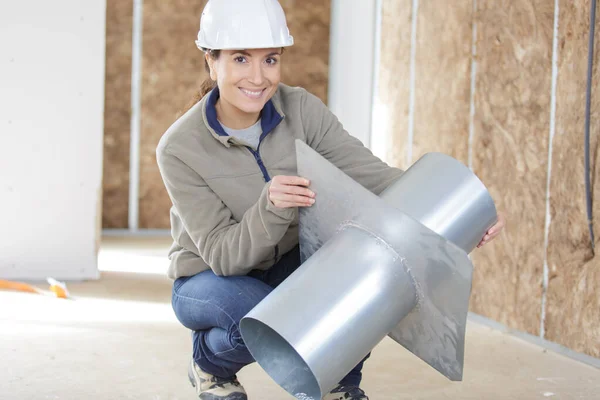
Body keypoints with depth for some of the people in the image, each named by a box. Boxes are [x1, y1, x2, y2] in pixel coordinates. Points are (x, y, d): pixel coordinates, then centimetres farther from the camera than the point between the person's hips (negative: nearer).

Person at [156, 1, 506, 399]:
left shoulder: (301, 110, -15)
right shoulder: (180, 148, -23)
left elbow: (372, 175, -22)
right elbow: (222, 255, -24)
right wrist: (271, 207, -44)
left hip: (285, 268, 4)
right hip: (209, 280, -3)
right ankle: (210, 359, 0)